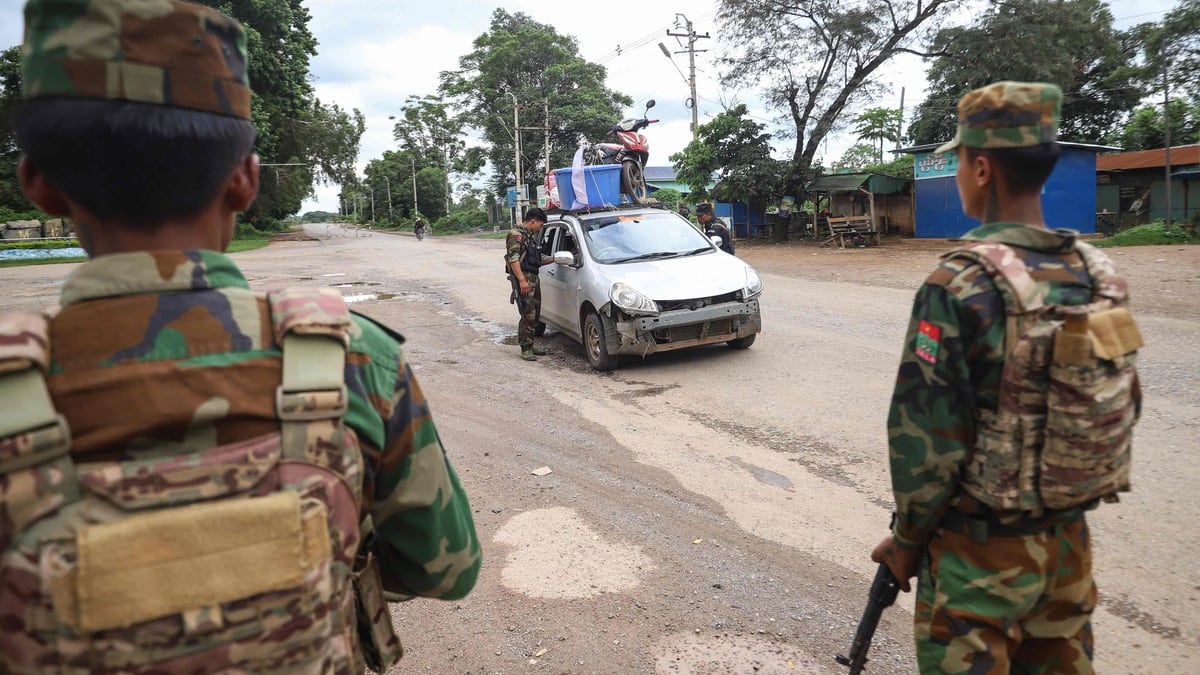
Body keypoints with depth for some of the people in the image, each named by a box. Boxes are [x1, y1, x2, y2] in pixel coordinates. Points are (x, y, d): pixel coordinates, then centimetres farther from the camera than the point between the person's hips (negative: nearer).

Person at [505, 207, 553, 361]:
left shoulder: (533, 236, 20)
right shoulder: (516, 235, -9)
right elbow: (513, 259, -17)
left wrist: (554, 259, 14)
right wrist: (522, 280, -24)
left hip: (534, 279, 9)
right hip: (523, 280, -9)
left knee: (535, 315, 13)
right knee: (528, 315, -12)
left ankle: (530, 344, 24)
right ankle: (525, 349, -7)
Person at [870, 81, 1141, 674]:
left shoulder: (960, 284, -22)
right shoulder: (1098, 274, -1)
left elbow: (925, 433, -20)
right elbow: (1124, 408, 7)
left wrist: (907, 538, -6)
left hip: (981, 549, -6)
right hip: (1069, 539, 6)